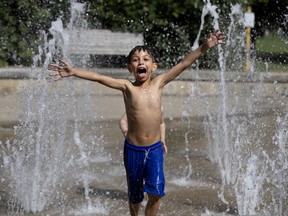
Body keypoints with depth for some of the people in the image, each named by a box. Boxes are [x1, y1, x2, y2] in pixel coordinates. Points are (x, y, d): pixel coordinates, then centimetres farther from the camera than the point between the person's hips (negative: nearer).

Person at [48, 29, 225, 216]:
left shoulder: (158, 83, -3)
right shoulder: (127, 87, -7)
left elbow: (184, 64, -7)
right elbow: (98, 77, -15)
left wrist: (205, 47, -15)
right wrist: (73, 72, -25)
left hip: (155, 148, 1)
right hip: (133, 149, -1)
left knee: (156, 192, -12)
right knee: (135, 196, 14)